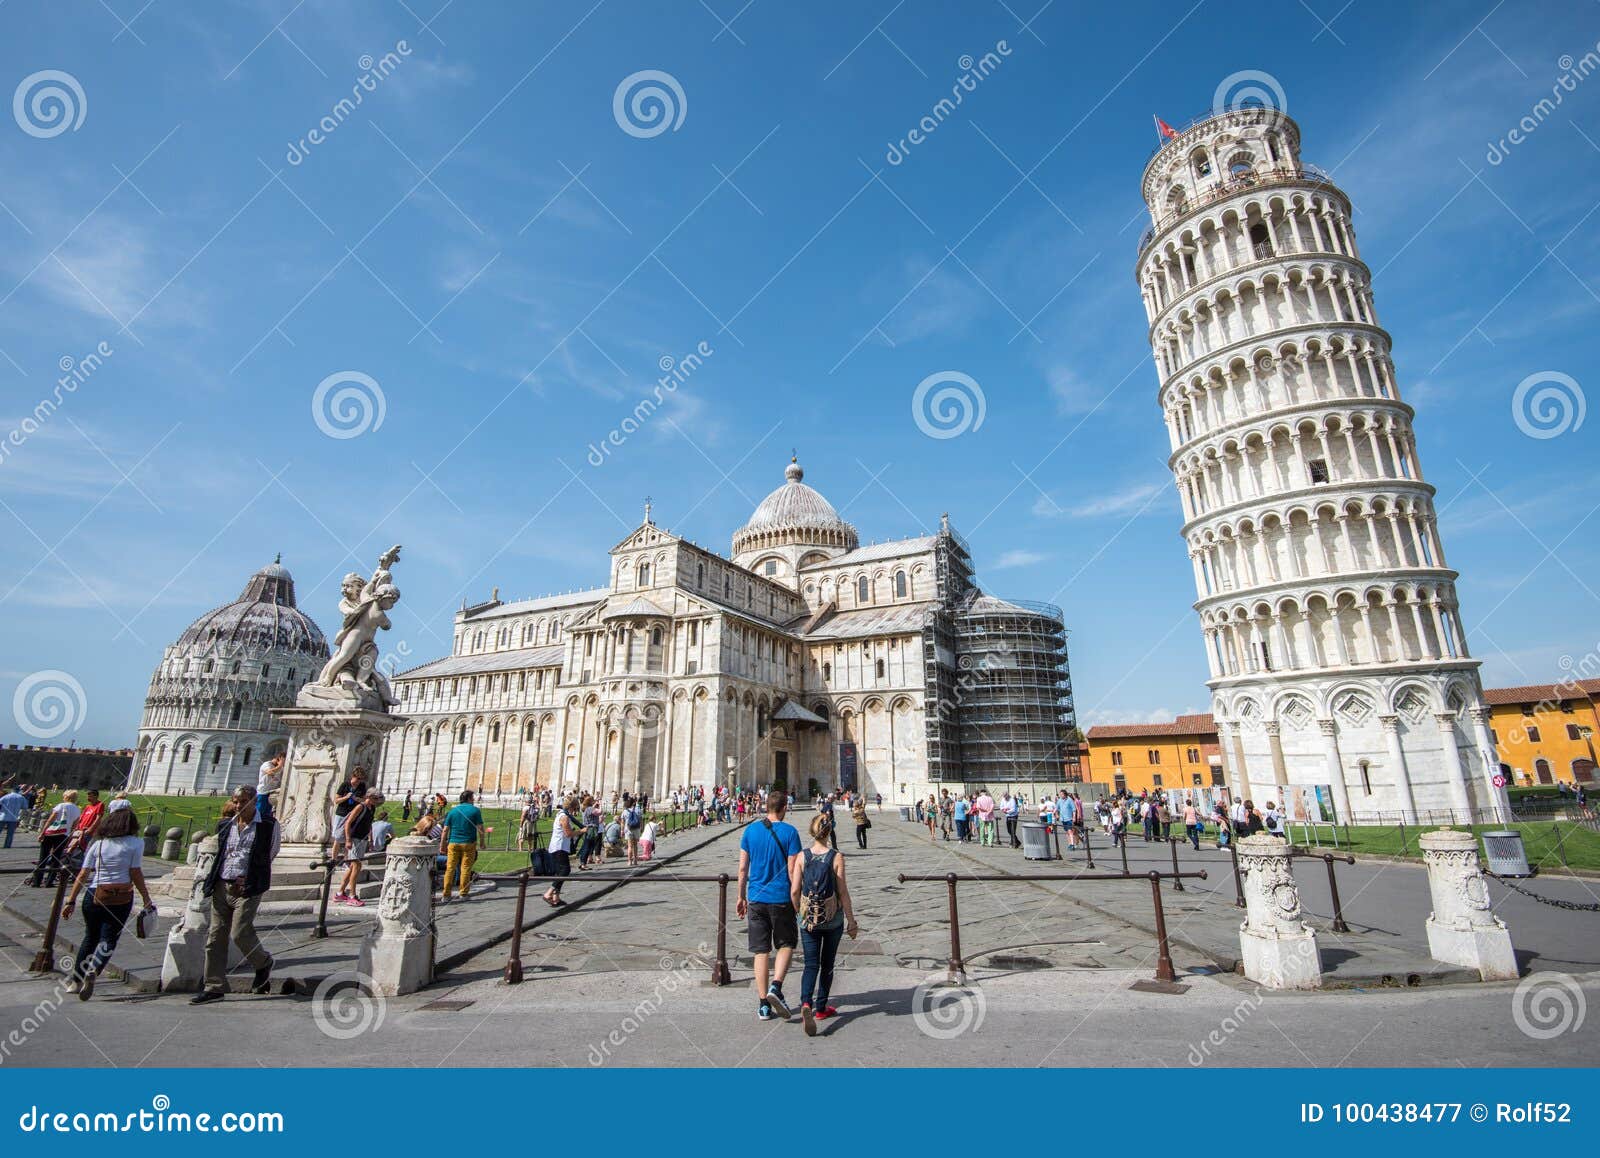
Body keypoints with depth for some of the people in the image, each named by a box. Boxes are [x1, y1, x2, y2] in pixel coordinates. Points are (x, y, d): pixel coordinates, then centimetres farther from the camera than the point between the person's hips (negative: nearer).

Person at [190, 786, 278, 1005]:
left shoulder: (268, 824, -4)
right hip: (222, 887, 5)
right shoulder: (224, 825, 10)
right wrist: (212, 881, 17)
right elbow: (219, 853, 24)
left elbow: (269, 855, 4)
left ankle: (263, 963, 17)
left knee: (240, 933, -10)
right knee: (215, 937, 6)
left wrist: (248, 878, 2)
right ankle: (215, 987, 16)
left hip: (247, 888, -5)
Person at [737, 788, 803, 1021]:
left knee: (761, 951, 10)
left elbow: (742, 868, 4)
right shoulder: (789, 832, -10)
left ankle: (763, 1005, 13)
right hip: (781, 899, -3)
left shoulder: (750, 830, 0)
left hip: (756, 898, 3)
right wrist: (797, 904, 0)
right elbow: (793, 872, -9)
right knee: (786, 944, 16)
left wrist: (741, 897, 15)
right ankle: (776, 987, -3)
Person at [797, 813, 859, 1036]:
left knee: (811, 964, 6)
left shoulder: (803, 857, -7)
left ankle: (806, 1003, -16)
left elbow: (795, 890, -5)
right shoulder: (837, 857, -11)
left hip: (808, 919, 1)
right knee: (827, 964, 17)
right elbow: (843, 892, -8)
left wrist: (794, 916, 11)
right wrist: (851, 921, 1)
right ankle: (821, 1008, 27)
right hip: (833, 919, 0)